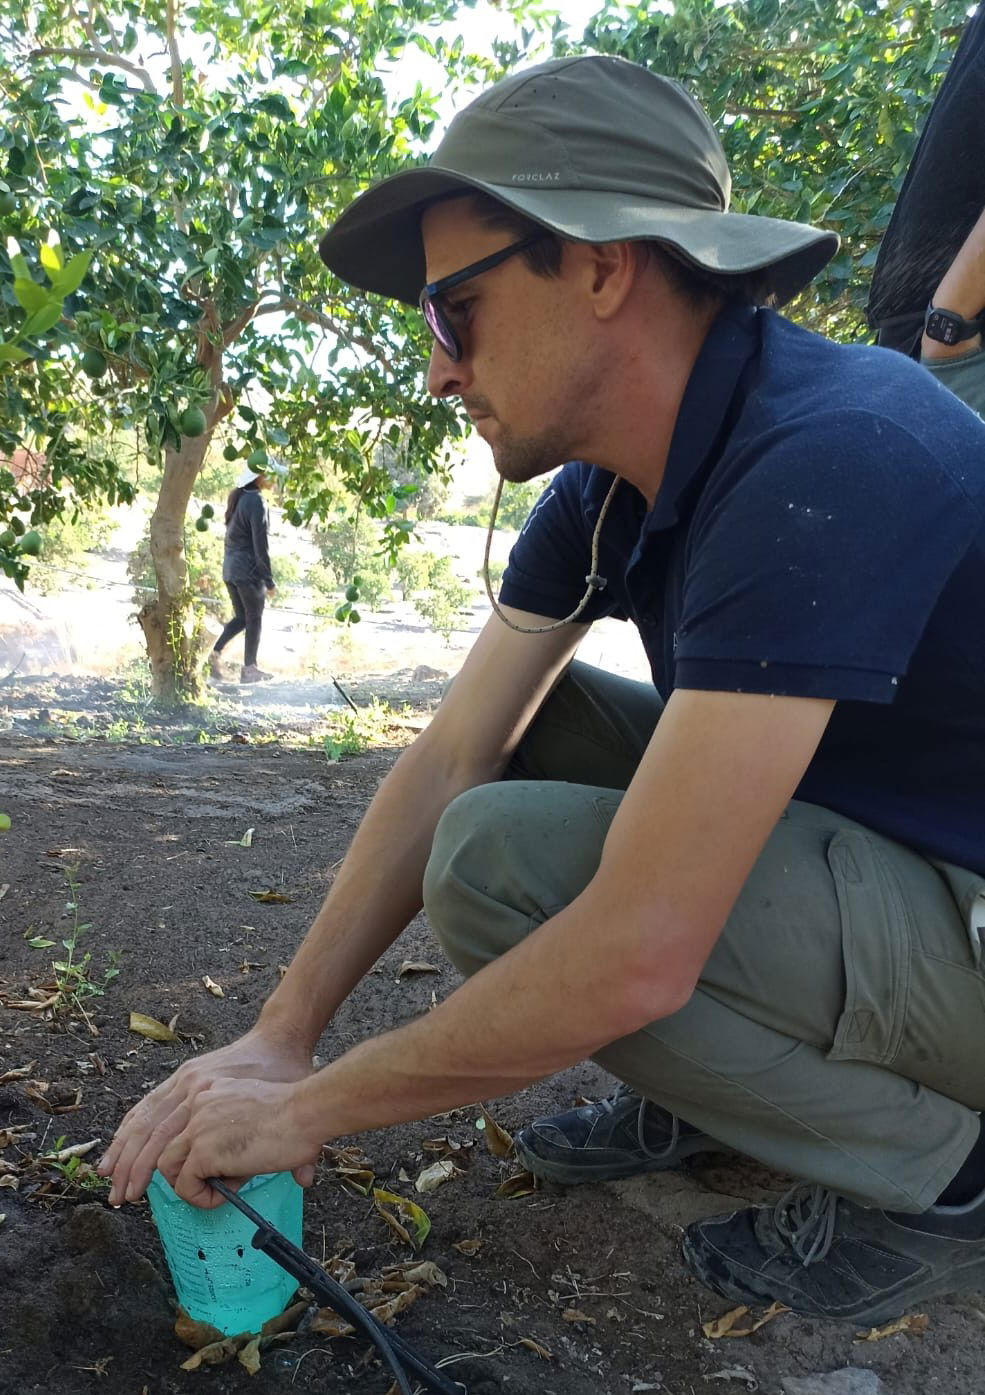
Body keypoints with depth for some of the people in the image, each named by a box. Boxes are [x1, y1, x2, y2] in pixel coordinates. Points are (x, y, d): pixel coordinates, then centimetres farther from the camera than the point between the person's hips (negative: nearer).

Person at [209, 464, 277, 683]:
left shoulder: (237, 498, 10)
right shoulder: (256, 502, -16)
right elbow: (260, 545, -18)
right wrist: (269, 580, -13)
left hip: (230, 567, 8)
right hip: (249, 570, -8)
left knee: (241, 617, 17)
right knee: (254, 620, 6)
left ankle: (215, 653, 4)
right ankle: (249, 669, 12)